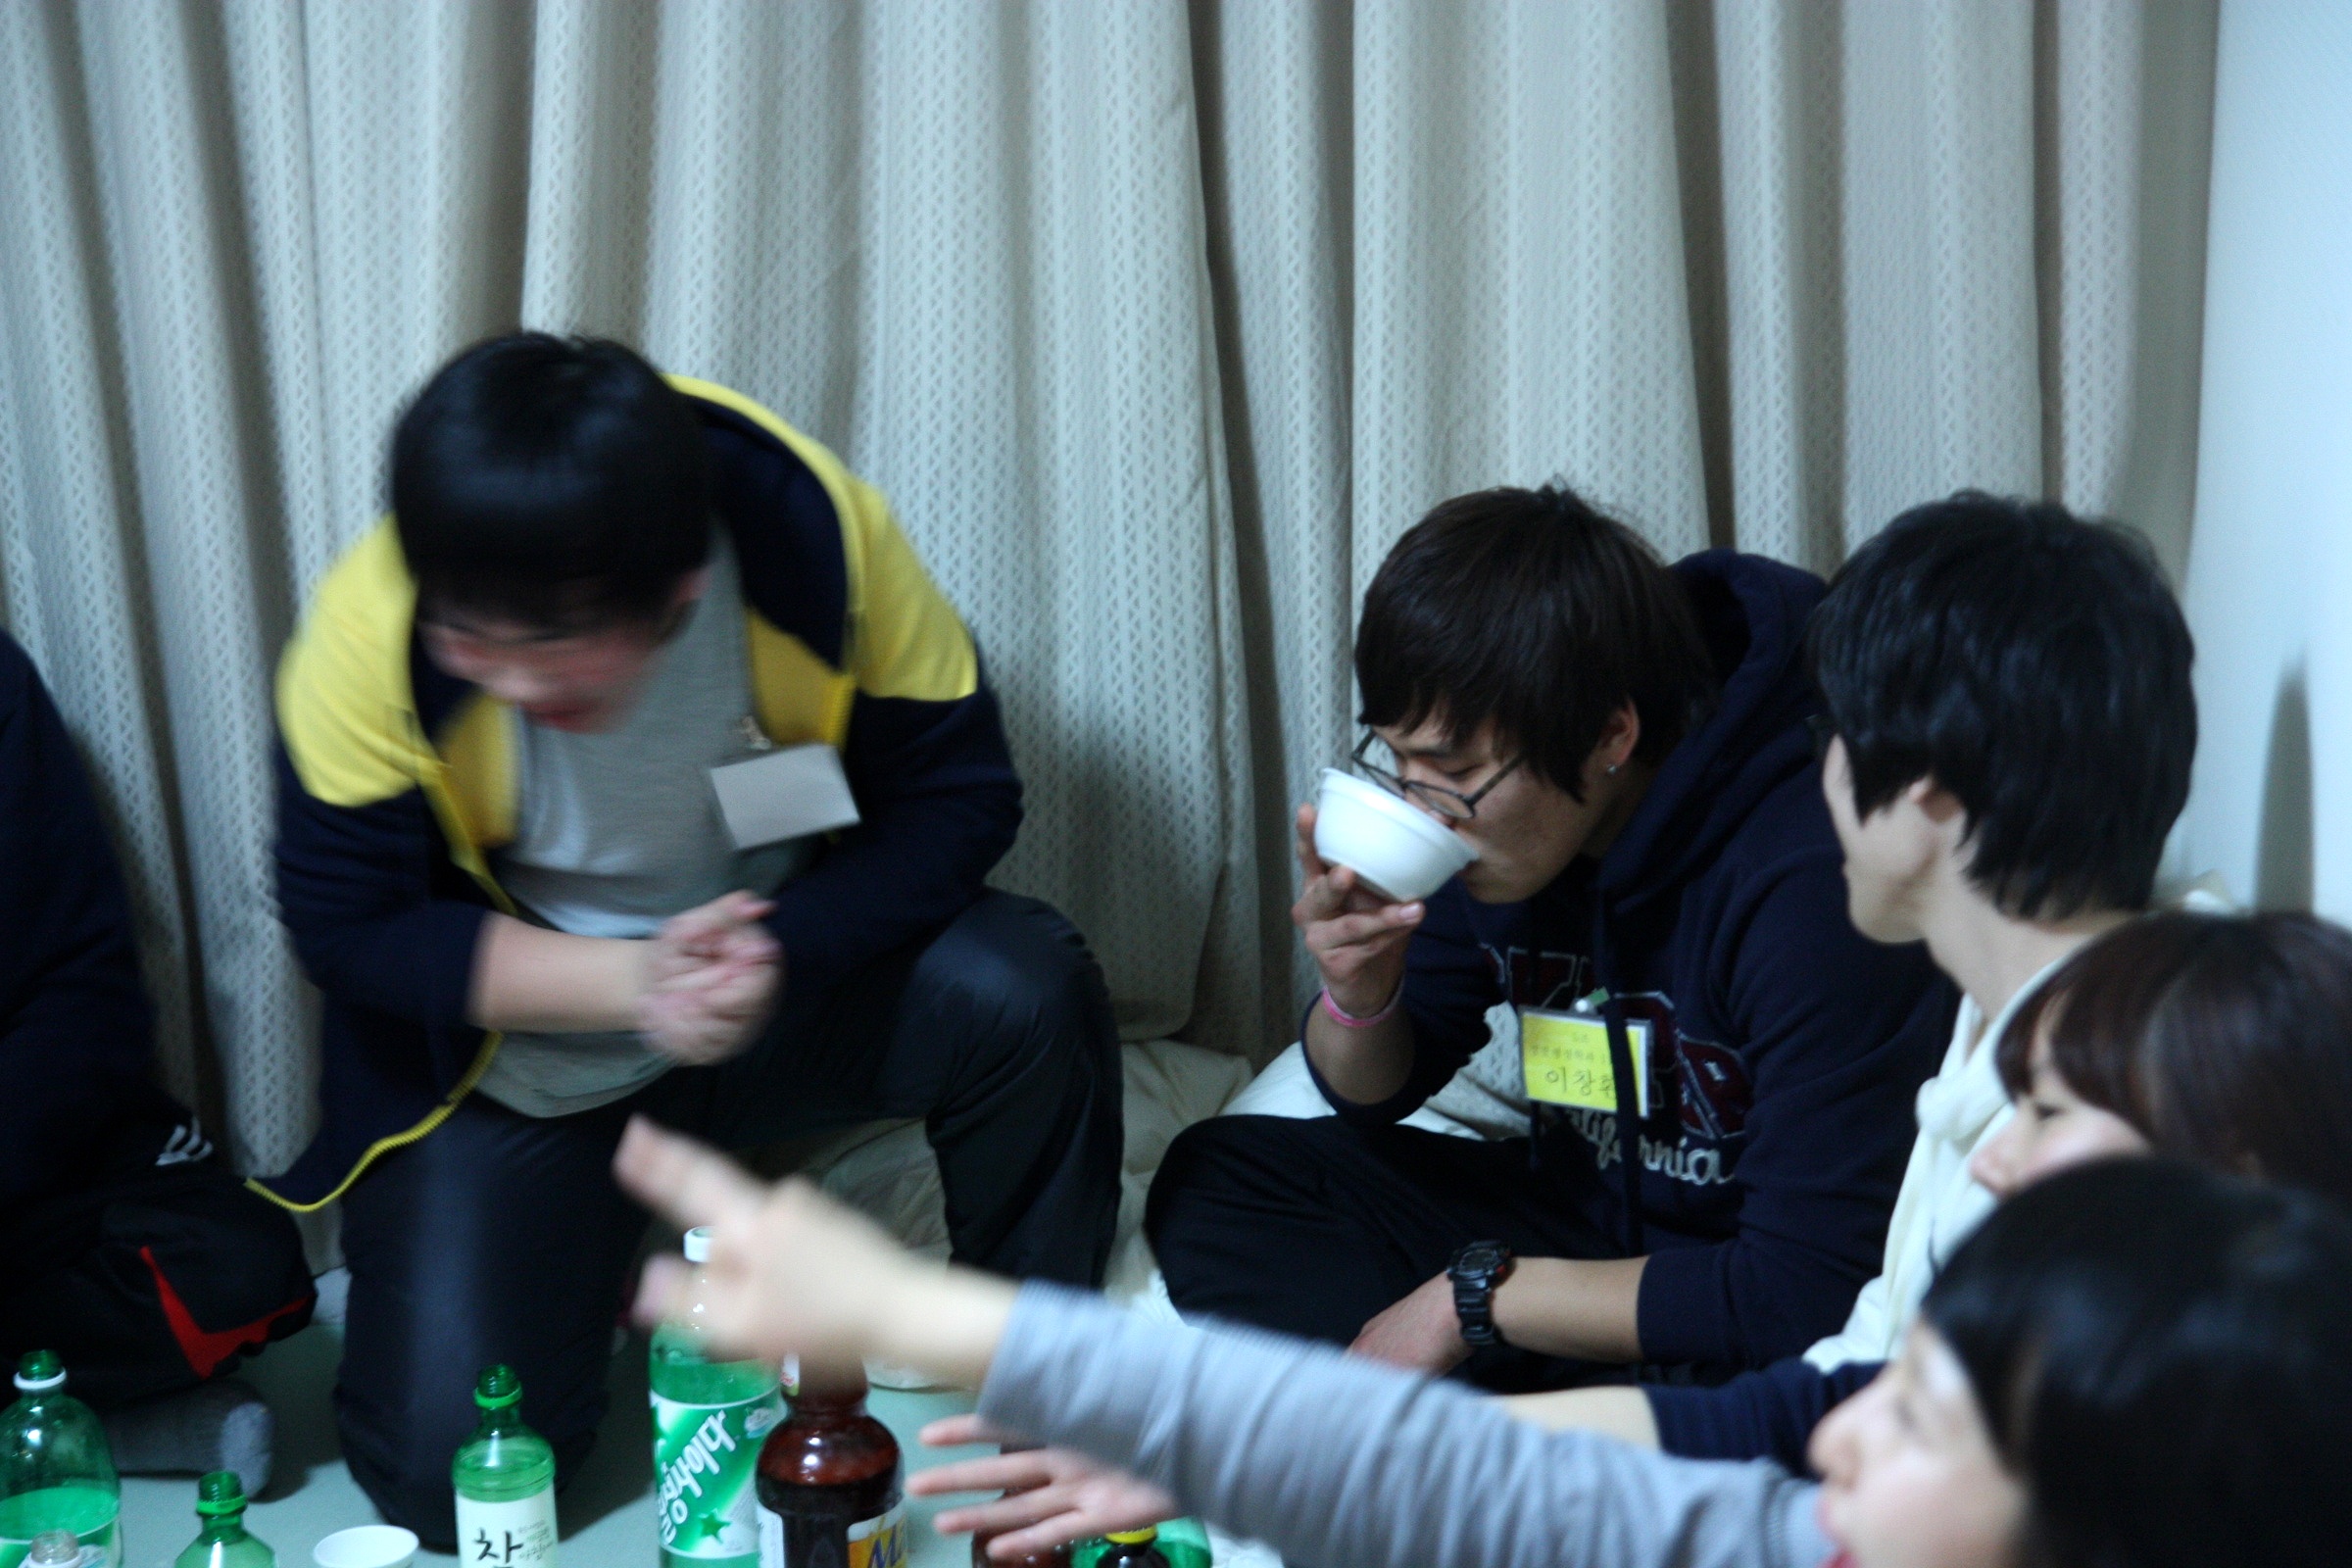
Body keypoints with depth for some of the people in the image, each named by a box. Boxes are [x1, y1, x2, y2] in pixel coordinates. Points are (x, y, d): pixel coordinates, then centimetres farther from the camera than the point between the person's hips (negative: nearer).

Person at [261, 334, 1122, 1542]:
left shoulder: (813, 531, -24)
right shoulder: (370, 630, -25)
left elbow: (958, 794, -16)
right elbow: (346, 924, -16)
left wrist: (783, 948, -33)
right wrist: (628, 982, -29)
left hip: (791, 979, 1)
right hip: (519, 1053, 0)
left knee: (1022, 993, -30)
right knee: (445, 1473, -12)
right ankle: (601, 1251, 22)